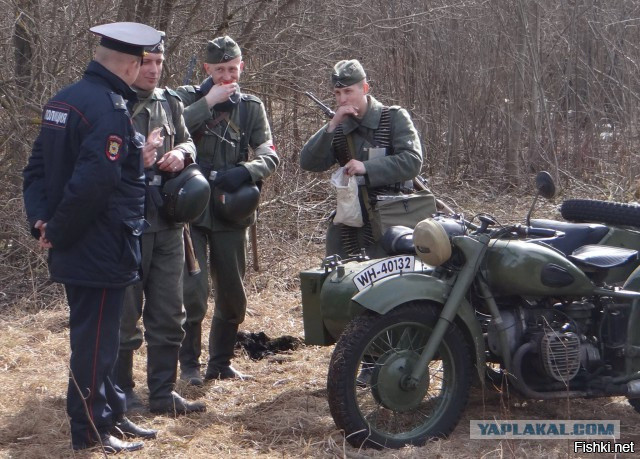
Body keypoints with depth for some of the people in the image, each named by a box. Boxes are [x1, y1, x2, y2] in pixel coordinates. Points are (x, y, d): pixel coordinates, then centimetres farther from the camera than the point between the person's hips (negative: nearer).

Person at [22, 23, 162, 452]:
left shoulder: (62, 100, 10)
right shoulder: (110, 109, -20)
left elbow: (37, 168, 12)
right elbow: (92, 184, -28)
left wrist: (41, 221, 2)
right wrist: (57, 232, -16)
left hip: (75, 251, 9)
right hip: (102, 251, -9)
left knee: (98, 336, 19)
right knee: (95, 341, 2)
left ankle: (111, 413, 30)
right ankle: (91, 431, 12)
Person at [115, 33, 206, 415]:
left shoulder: (170, 102, 11)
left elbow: (187, 140, 16)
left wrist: (181, 152, -6)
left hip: (168, 222, 6)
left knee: (169, 315, 10)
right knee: (125, 314, 3)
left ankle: (163, 393, 19)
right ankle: (120, 391, 17)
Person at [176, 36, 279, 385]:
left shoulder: (251, 107, 9)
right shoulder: (188, 97, 2)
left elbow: (269, 157, -1)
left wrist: (244, 171, -21)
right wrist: (209, 101, -19)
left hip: (230, 211, 3)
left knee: (232, 296, 10)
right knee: (193, 291, -11)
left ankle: (221, 362, 24)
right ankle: (189, 364, 3)